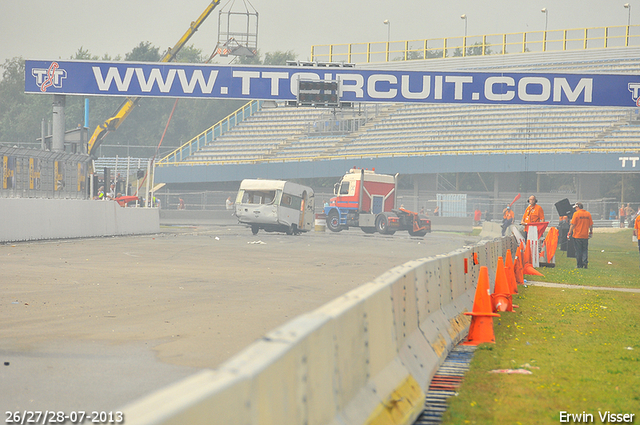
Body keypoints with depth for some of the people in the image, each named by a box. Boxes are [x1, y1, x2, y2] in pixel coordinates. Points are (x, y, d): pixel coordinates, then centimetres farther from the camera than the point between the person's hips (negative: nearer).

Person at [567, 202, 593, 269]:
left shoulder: (576, 213, -8)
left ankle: (579, 265, 5)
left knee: (578, 251, 3)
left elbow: (573, 225, -11)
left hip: (577, 235, -4)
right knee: (585, 250, 12)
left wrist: (569, 233, -5)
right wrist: (591, 232, 25)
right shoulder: (588, 214, 5)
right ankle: (585, 261, -9)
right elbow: (591, 225, 9)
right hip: (585, 236, 4)